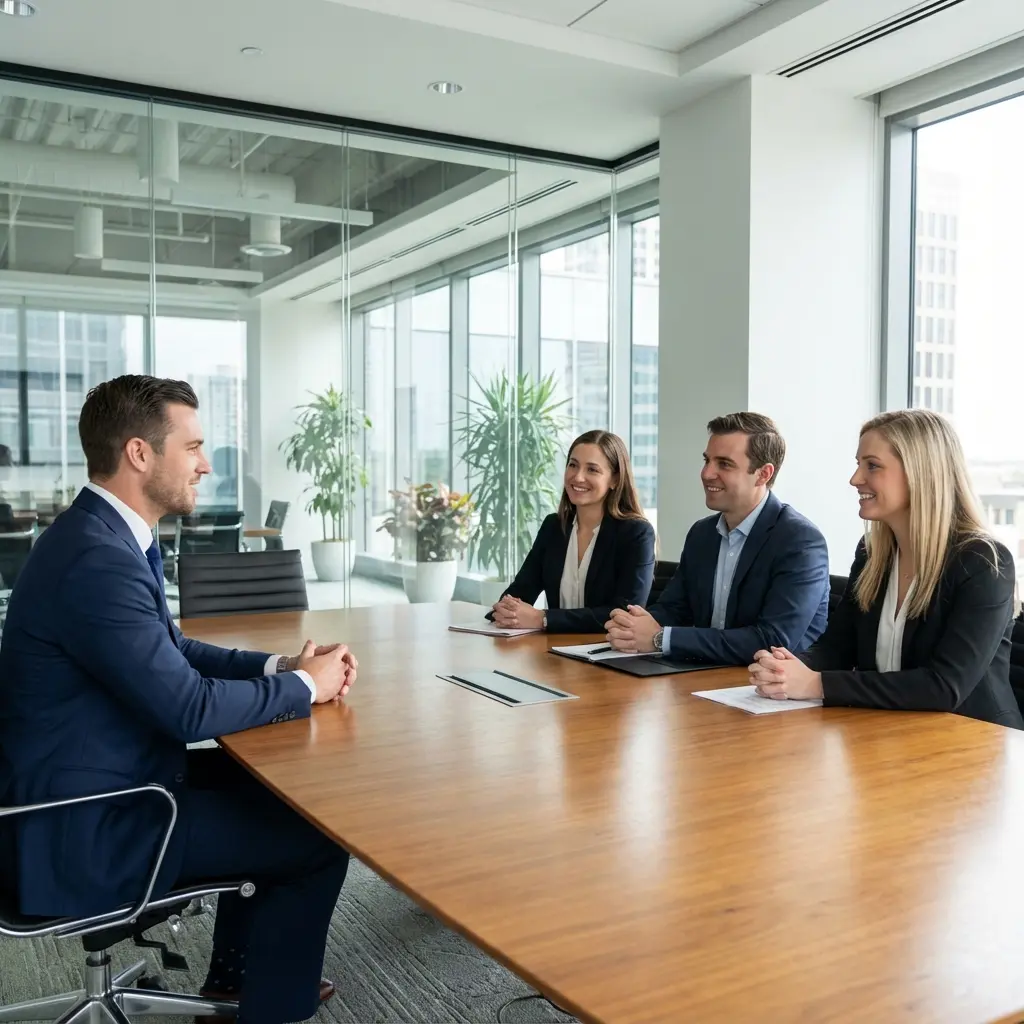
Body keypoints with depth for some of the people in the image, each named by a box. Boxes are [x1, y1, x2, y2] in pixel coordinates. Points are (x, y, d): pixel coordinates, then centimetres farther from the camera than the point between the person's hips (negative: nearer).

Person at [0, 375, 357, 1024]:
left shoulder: (107, 535, 4)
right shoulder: (97, 559, -28)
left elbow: (171, 650, 14)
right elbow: (189, 707, -27)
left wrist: (278, 665, 0)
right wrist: (304, 686, -12)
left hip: (97, 785, 10)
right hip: (86, 829, -10)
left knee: (271, 784, 20)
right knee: (320, 836, -4)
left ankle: (236, 971, 34)